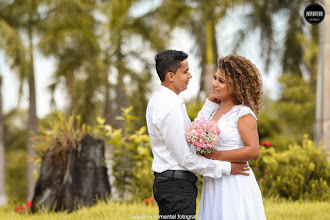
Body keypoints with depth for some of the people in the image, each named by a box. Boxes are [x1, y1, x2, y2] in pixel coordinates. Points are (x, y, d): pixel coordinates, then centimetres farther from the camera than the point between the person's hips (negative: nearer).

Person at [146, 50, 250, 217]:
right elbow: (186, 158, -19)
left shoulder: (159, 100, 12)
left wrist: (211, 103, 9)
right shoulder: (169, 109, -20)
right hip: (177, 184, -10)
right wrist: (226, 168, -14)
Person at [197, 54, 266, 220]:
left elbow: (253, 151, -19)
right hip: (213, 184, 7)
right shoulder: (213, 111, 14)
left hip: (235, 185, -7)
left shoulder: (243, 113, -10)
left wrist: (217, 156, -17)